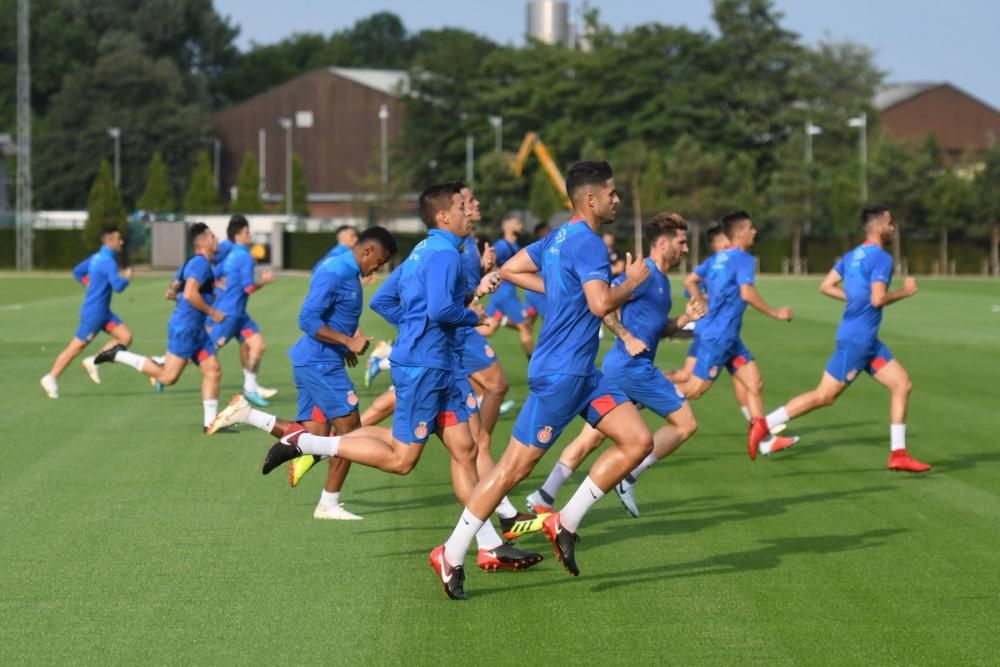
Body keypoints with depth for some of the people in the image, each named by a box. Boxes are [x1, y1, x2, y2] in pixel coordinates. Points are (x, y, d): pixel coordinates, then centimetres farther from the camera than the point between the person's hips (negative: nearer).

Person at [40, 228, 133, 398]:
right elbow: (118, 286, -28)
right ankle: (52, 378, 10)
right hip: (94, 312, -9)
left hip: (103, 312, 9)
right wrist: (127, 277, -8)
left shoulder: (96, 257, 9)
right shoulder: (108, 262, -20)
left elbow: (77, 272, 19)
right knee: (76, 347, -1)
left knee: (126, 337, 1)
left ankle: (94, 361, 6)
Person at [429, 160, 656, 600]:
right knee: (514, 467, -3)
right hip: (559, 374, -10)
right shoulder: (587, 243, -17)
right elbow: (601, 304, -29)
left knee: (638, 441, 2)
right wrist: (632, 282, -11)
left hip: (582, 373, 10)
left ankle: (565, 523, 6)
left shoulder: (558, 238, 12)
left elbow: (509, 270, 19)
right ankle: (451, 556, 6)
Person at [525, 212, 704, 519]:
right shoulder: (645, 273, -11)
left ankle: (543, 497, 5)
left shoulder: (661, 280, 19)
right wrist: (627, 338, -20)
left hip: (618, 367, 10)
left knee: (591, 437, 8)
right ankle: (628, 478, -3)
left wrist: (685, 319, 12)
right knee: (685, 424, -2)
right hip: (633, 367, -10)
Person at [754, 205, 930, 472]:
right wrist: (904, 292, -9)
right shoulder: (881, 258, -14)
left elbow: (826, 286, 10)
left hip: (868, 340, 10)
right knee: (824, 396, -4)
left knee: (902, 384, 6)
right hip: (856, 339, -10)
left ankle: (898, 453, 5)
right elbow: (878, 299, -24)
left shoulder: (853, 256, 11)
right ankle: (764, 425, 2)